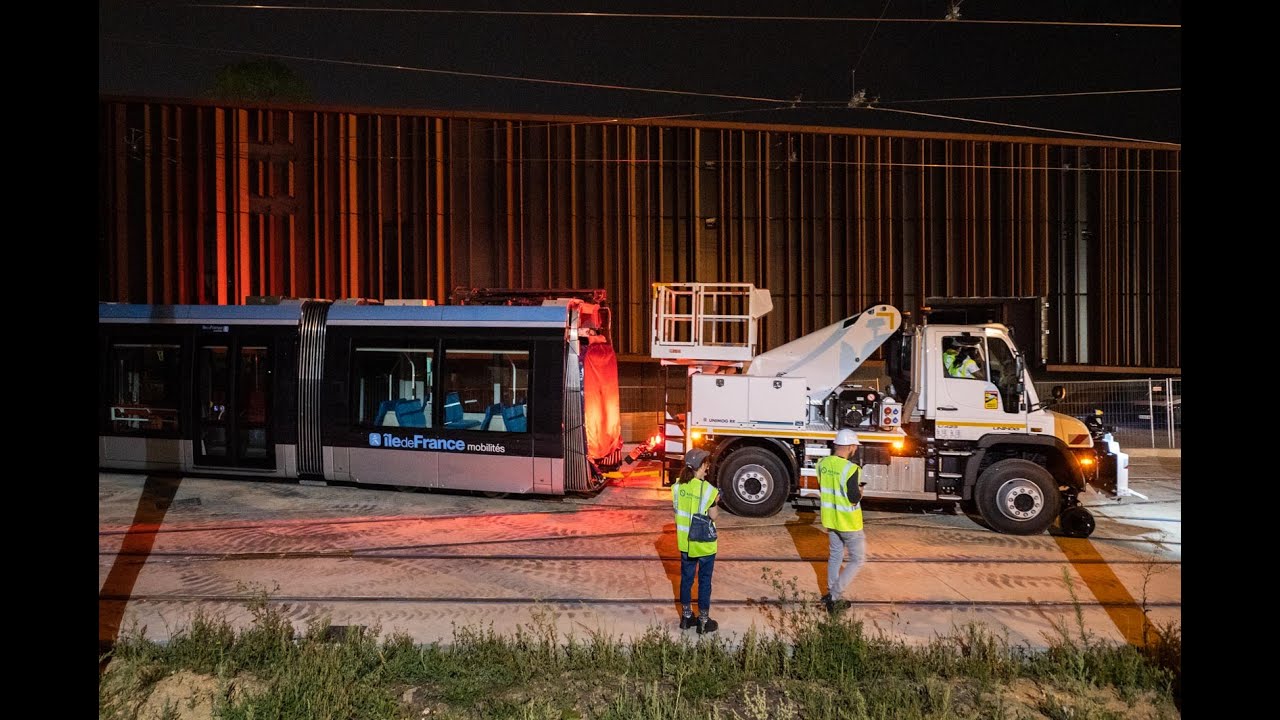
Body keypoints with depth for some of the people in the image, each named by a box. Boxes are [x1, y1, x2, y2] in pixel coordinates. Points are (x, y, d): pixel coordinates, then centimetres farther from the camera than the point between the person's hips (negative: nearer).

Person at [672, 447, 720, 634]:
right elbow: (713, 516, -12)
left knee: (686, 578, 17)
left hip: (685, 542, 5)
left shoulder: (678, 486, -6)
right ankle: (703, 621, 18)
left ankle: (686, 617, 28)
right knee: (704, 581, 9)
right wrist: (715, 501, 5)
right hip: (704, 544, -5)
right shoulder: (707, 489, -20)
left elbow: (677, 509, 5)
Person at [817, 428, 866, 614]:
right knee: (857, 560, 7)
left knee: (835, 556, 20)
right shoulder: (850, 469, -24)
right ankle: (834, 595, 0)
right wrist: (860, 491, -2)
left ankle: (833, 596, 28)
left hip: (830, 520, 7)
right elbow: (855, 498, -22)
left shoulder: (823, 463, -2)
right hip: (849, 523, -7)